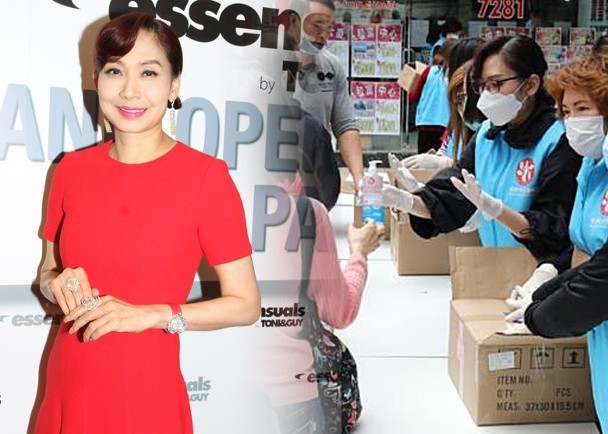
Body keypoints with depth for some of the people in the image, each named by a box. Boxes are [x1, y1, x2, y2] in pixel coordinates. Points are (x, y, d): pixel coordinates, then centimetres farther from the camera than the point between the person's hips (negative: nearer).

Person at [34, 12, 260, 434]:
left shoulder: (206, 176, -12)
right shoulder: (72, 169, 1)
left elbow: (245, 304, -10)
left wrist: (149, 315, -19)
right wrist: (61, 285, -8)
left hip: (145, 394, -4)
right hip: (67, 388, 4)